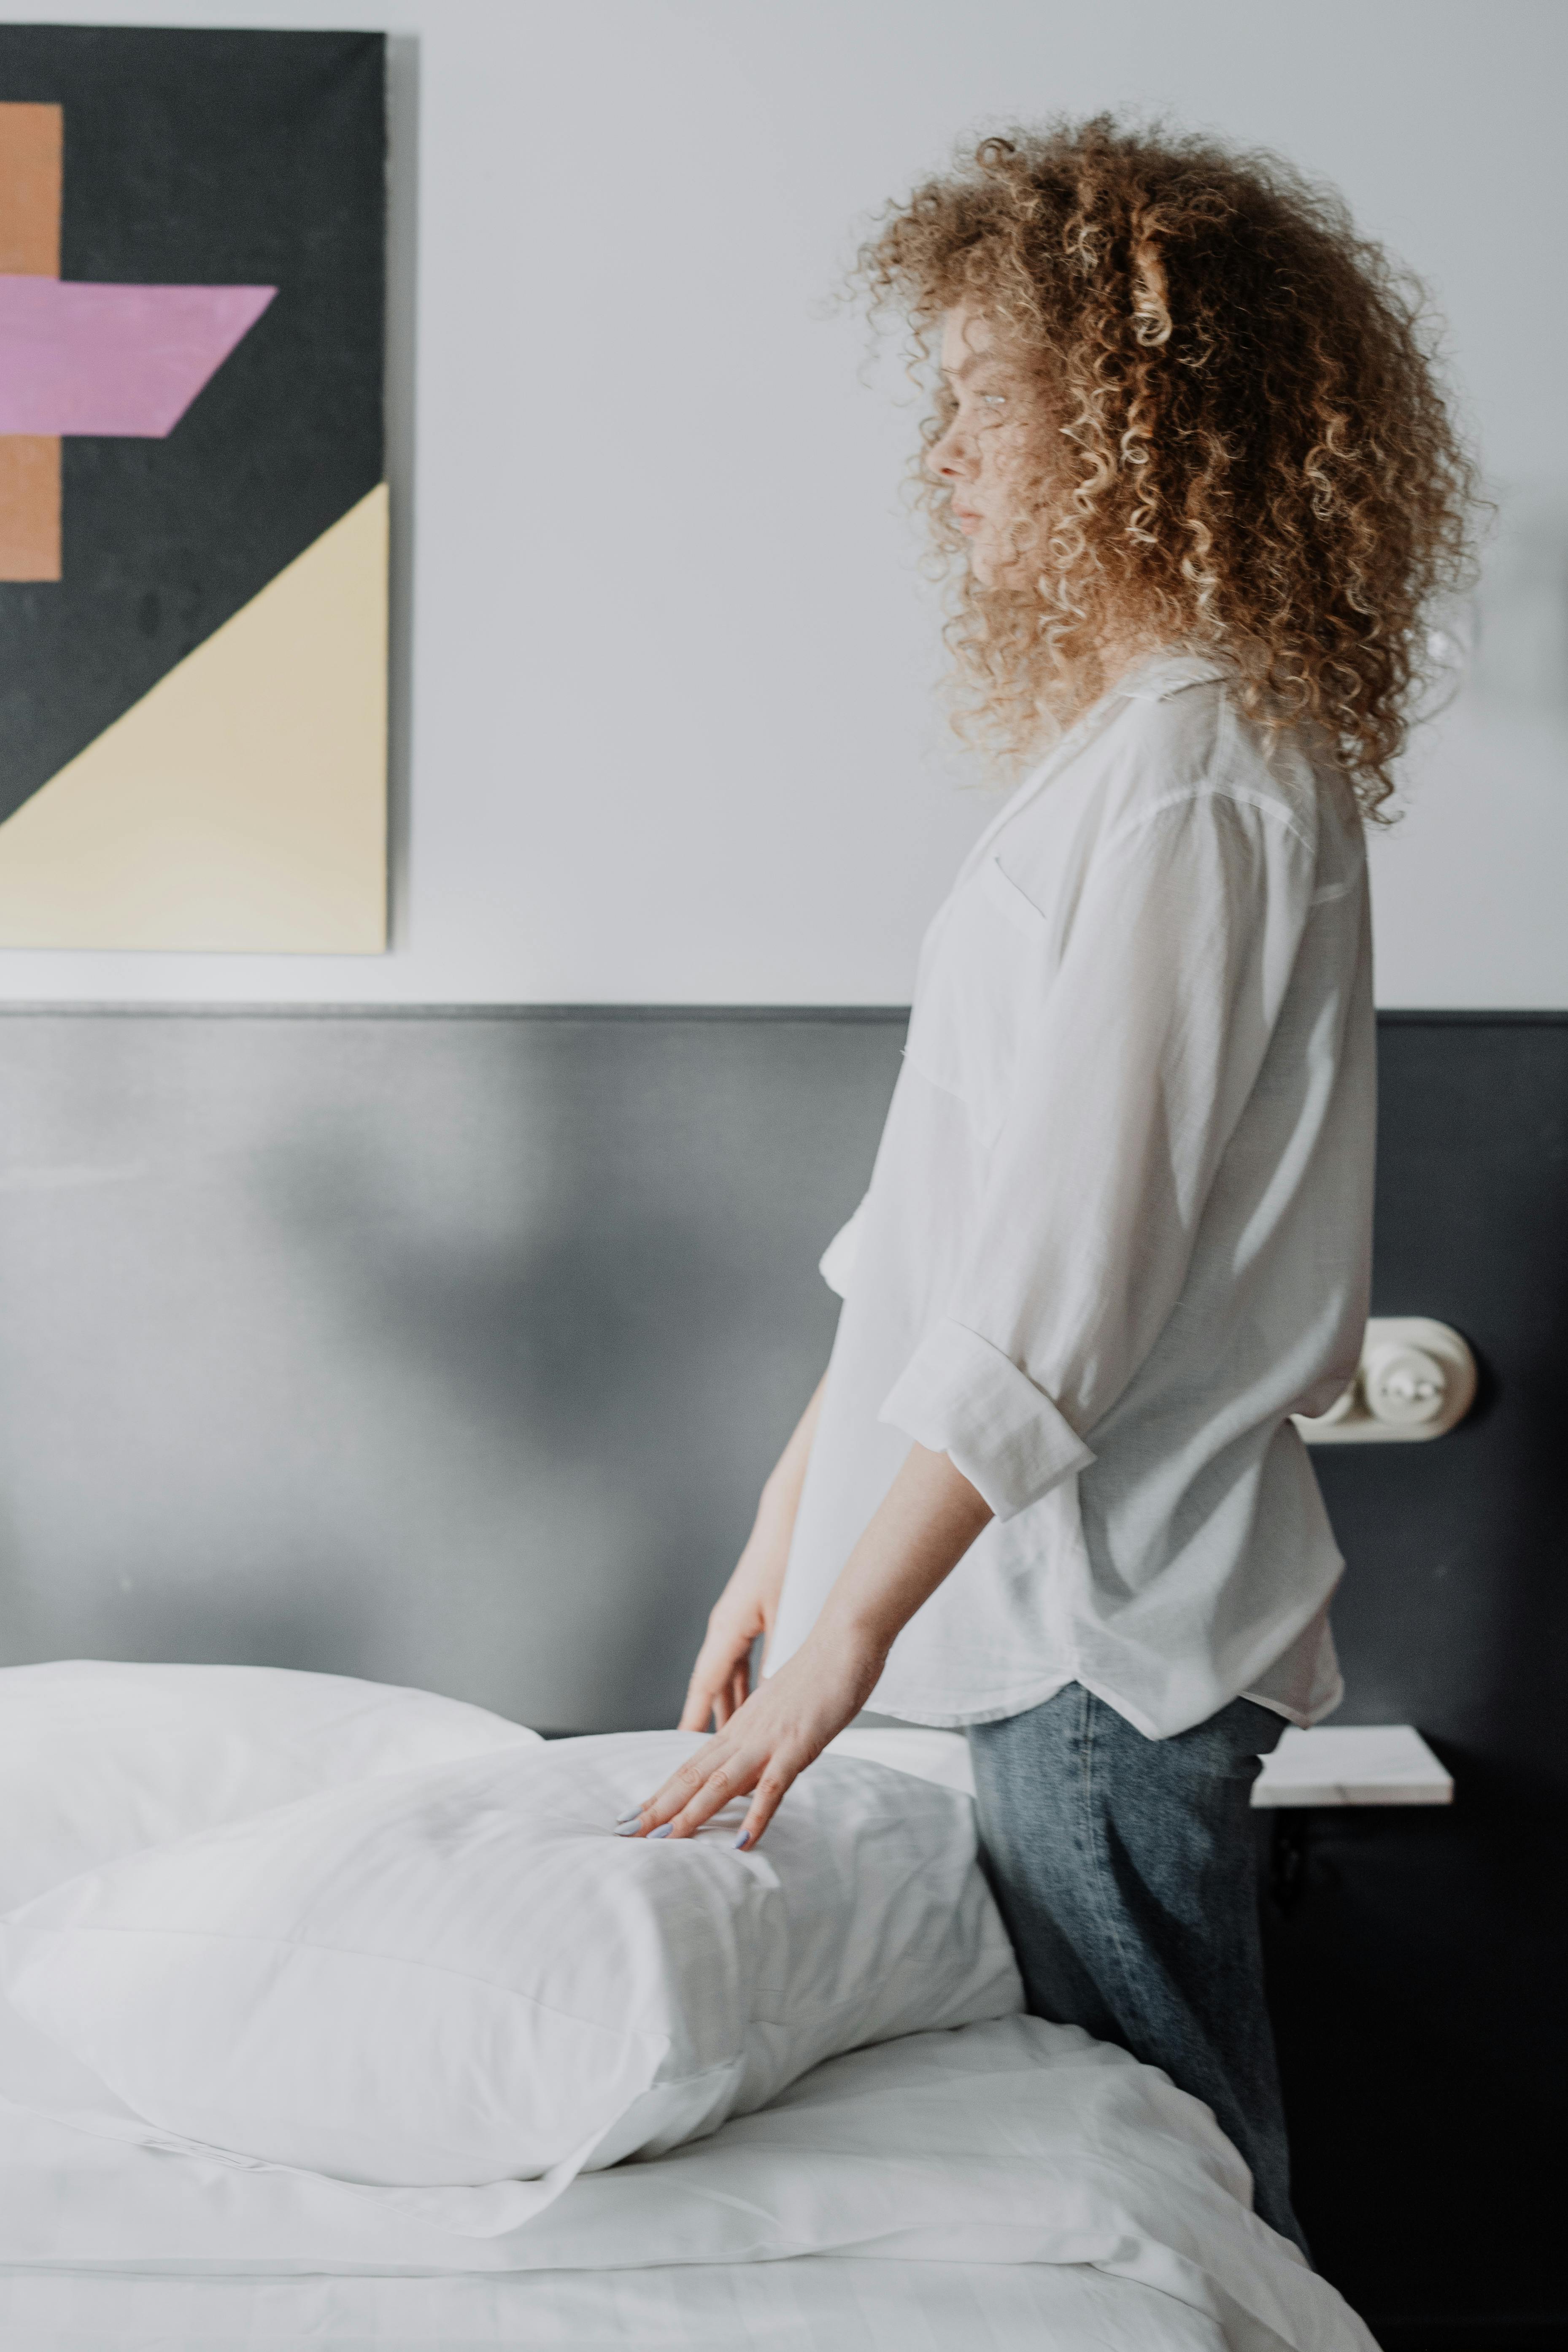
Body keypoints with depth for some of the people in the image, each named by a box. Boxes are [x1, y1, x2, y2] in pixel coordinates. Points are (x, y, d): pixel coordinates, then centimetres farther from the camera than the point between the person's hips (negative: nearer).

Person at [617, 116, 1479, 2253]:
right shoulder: (1136, 744, 13)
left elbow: (1060, 1278, -22)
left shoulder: (1198, 779, -17)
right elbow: (949, 1209, 16)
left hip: (1112, 1627, -9)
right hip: (1063, 1607, 9)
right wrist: (797, 1524, 18)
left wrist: (842, 1637, -19)